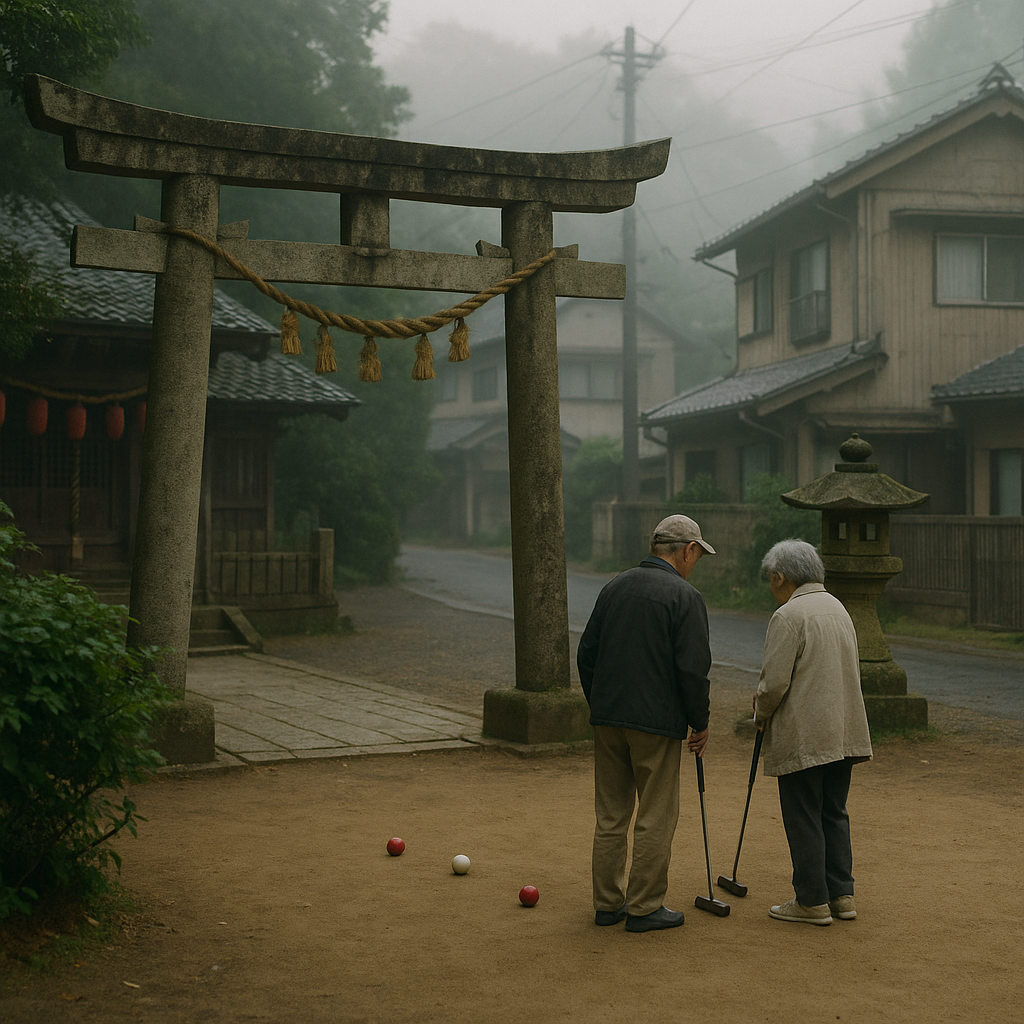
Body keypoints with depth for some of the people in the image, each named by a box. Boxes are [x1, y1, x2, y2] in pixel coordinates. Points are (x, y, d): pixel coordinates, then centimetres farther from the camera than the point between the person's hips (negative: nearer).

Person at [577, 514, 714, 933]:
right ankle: (645, 907, 8)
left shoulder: (614, 587, 10)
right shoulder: (684, 597, -9)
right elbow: (692, 669, -14)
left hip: (607, 720, 6)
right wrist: (700, 723, -2)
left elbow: (586, 654, 13)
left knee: (610, 816, 13)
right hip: (657, 724, -6)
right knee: (655, 819, 3)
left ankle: (607, 903, 19)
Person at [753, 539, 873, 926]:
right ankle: (841, 895, 17)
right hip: (843, 731, 8)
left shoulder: (788, 616, -14)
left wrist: (761, 714, 2)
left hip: (802, 735, -8)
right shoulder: (837, 608, 13)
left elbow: (775, 681, -18)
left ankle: (812, 902, 5)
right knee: (834, 814, 15)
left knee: (803, 819, 0)